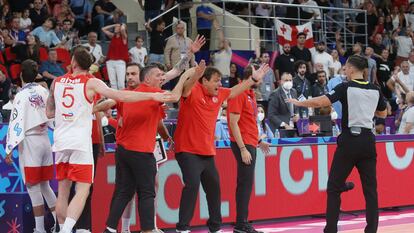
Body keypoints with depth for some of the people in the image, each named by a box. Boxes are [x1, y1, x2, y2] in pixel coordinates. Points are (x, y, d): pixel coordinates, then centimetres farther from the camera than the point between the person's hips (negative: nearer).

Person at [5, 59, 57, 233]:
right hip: (45, 139, 6)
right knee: (45, 185, 16)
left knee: (33, 187, -1)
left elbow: (16, 124, -14)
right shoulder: (43, 91, 6)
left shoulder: (21, 96, -11)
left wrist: (9, 150, -13)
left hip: (29, 142, -6)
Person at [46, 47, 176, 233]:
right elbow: (119, 95, -16)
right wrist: (152, 96, -16)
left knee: (63, 191, 13)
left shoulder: (57, 82, 10)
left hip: (60, 141, 5)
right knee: (82, 191, -5)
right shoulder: (91, 83, -3)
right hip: (80, 143, -5)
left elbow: (49, 113, 19)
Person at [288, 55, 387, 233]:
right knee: (370, 188, 6)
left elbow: (321, 102, -17)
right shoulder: (375, 90, 8)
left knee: (334, 187, 4)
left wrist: (298, 103, -4)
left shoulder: (346, 88, -6)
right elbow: (383, 113, 22)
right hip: (367, 141, 4)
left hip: (349, 140, -4)